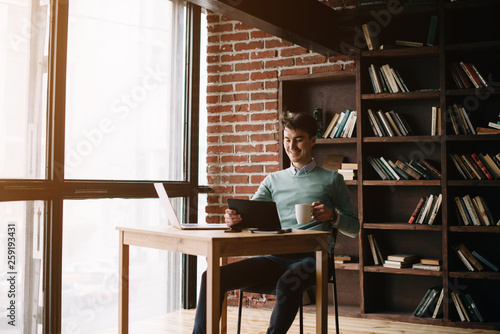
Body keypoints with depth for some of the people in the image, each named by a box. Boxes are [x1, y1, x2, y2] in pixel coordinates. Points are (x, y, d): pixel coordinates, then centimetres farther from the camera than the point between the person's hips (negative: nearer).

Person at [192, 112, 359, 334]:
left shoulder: (332, 179, 12)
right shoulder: (274, 180, 21)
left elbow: (354, 228, 12)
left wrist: (332, 215, -10)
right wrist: (233, 219, -12)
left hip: (313, 258, -3)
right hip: (277, 257, 4)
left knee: (288, 284, -39)